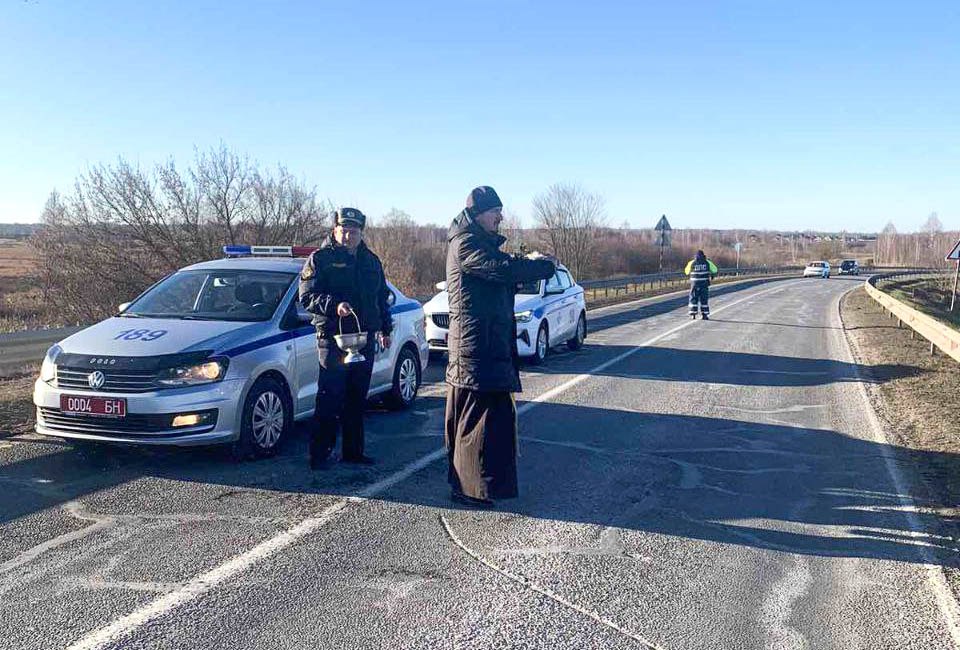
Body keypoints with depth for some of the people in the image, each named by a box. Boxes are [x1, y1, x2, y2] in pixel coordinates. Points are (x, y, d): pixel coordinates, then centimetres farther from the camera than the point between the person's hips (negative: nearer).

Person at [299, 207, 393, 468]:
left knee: (357, 399, 11)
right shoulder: (320, 258, -2)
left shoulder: (371, 261, 16)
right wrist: (334, 305, -26)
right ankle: (319, 453, -2)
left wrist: (384, 329, 20)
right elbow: (307, 296, -10)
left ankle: (353, 450, 19)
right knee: (329, 400, -7)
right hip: (333, 337, -6)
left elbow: (382, 297, 24)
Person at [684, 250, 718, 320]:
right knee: (704, 299, 7)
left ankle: (693, 314, 2)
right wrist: (713, 275, 33)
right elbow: (714, 269, 12)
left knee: (693, 298, 8)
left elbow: (687, 272, 12)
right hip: (704, 283, 0)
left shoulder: (692, 263, -1)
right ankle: (704, 314, 5)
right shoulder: (707, 262, 1)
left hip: (695, 283, 0)